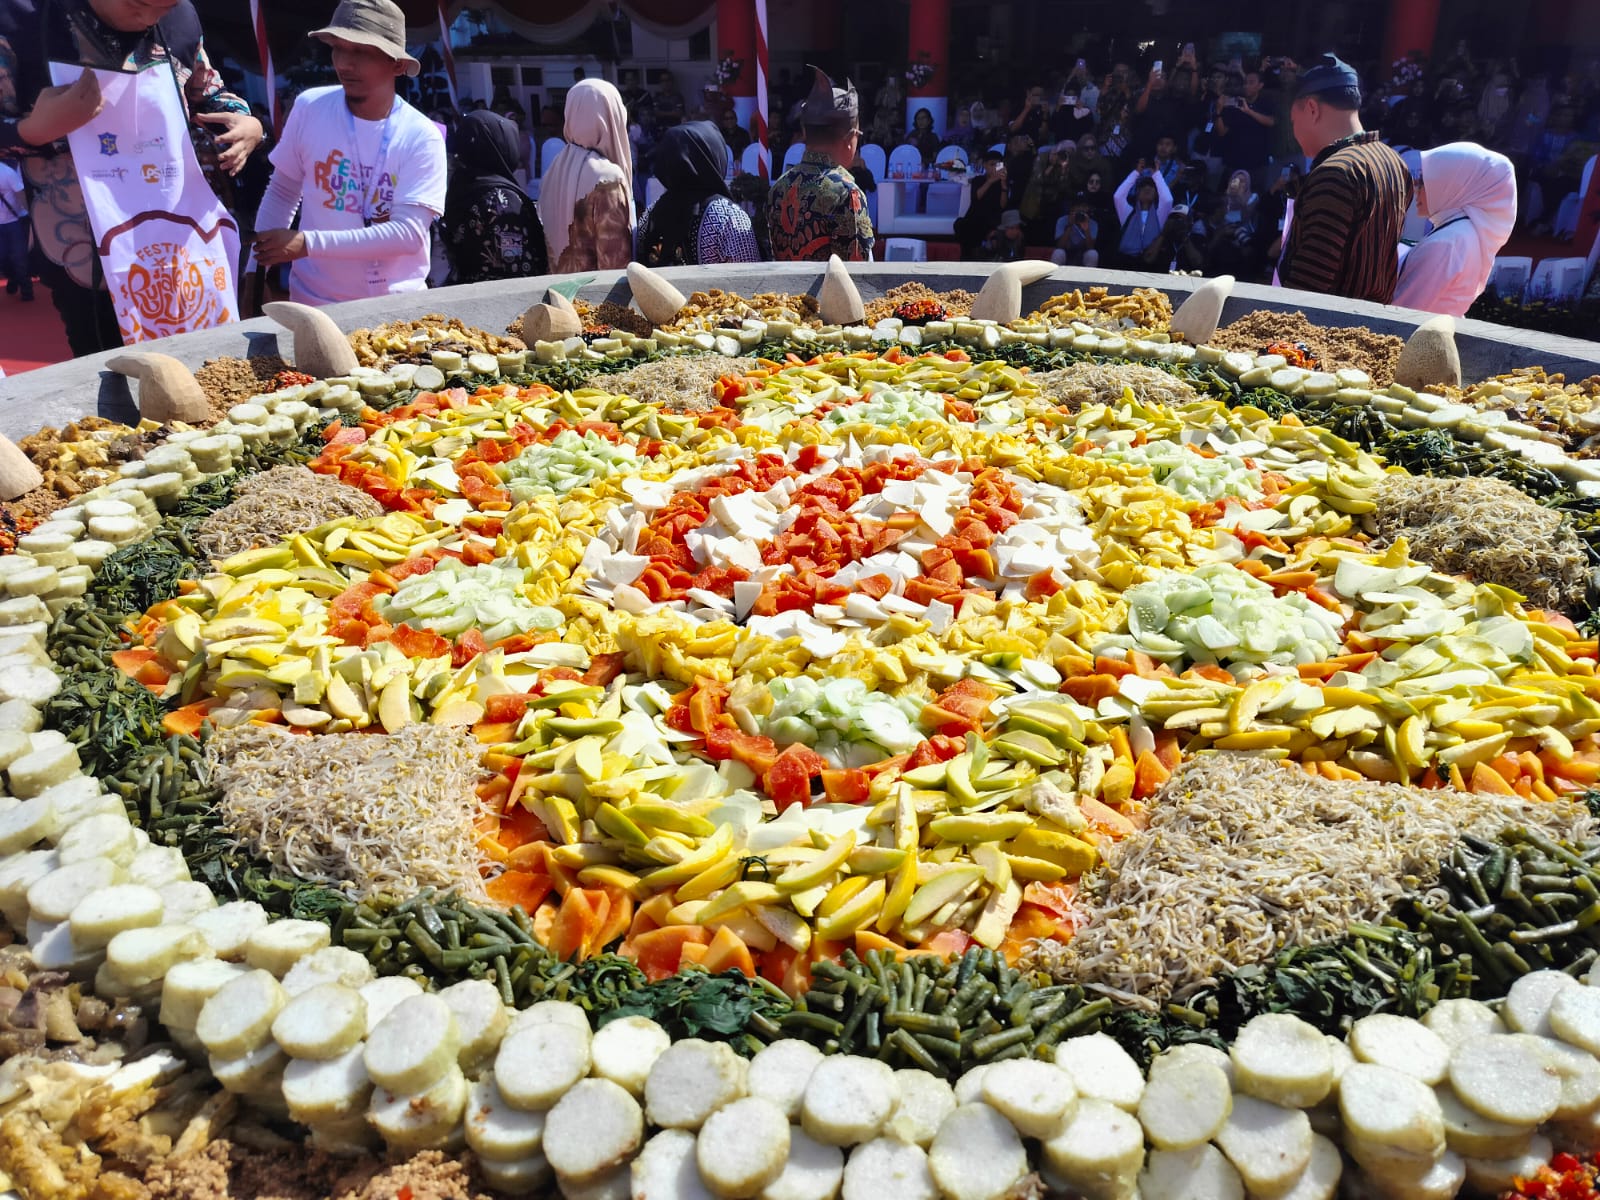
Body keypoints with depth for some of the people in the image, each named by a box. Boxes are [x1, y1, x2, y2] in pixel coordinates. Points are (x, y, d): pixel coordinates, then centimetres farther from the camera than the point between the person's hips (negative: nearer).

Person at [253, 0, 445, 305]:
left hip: (396, 304, -1)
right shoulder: (309, 107, -3)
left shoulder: (422, 137, -11)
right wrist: (263, 259, -3)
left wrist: (308, 243, -22)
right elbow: (281, 193, 8)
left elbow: (409, 232, -19)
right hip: (313, 300, 1)